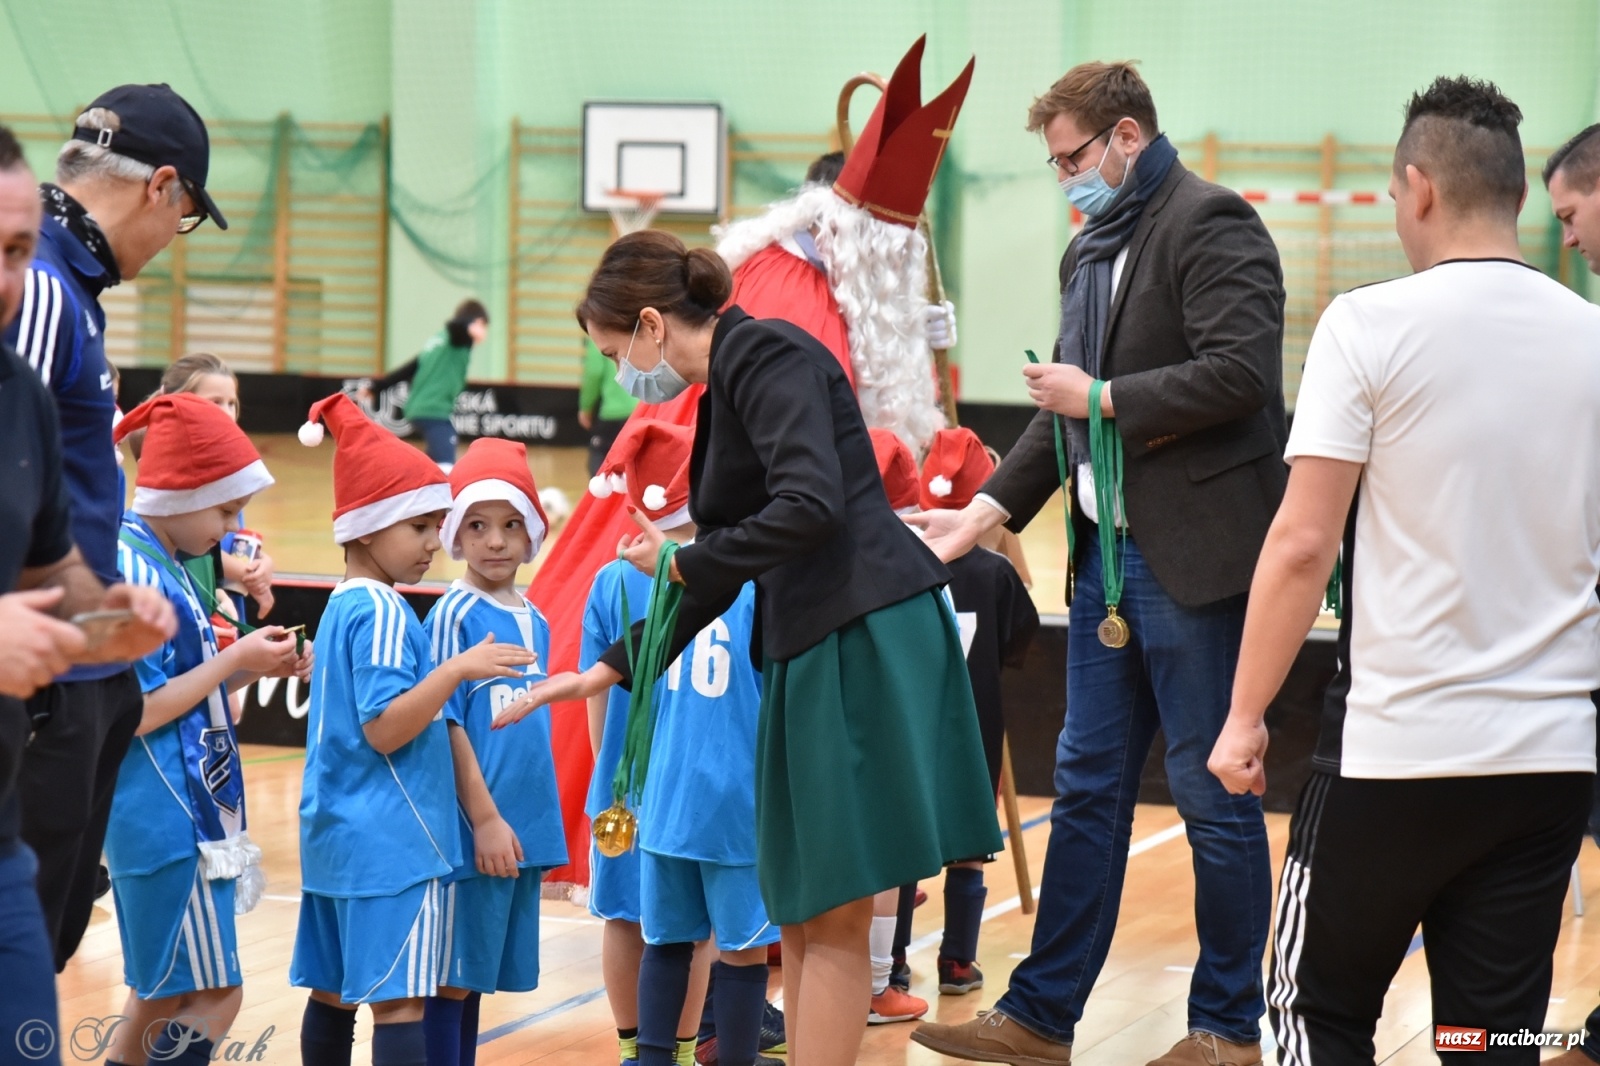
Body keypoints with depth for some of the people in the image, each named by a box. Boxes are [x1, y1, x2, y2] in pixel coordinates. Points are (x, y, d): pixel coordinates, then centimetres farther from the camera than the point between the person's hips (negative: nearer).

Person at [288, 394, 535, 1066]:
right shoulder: (383, 613, -14)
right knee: (398, 1001, -10)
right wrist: (457, 669, -26)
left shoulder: (342, 605, 14)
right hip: (390, 842, -10)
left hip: (336, 833, 10)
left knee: (332, 992, 12)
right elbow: (384, 729, -21)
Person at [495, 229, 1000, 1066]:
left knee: (831, 914, -5)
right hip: (812, 650, 10)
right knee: (801, 909, 13)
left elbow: (810, 508, -23)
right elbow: (719, 576, 24)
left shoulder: (765, 355, -9)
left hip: (865, 639, -10)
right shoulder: (727, 389, 19)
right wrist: (610, 669, 25)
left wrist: (680, 561, -10)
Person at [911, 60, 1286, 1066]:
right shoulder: (1092, 249, 17)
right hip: (1110, 550, 9)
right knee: (1089, 786, 12)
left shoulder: (1211, 226, -11)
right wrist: (990, 508, 11)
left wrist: (1102, 398, -14)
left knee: (1215, 794, 0)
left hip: (1195, 553, -9)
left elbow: (1238, 373, -23)